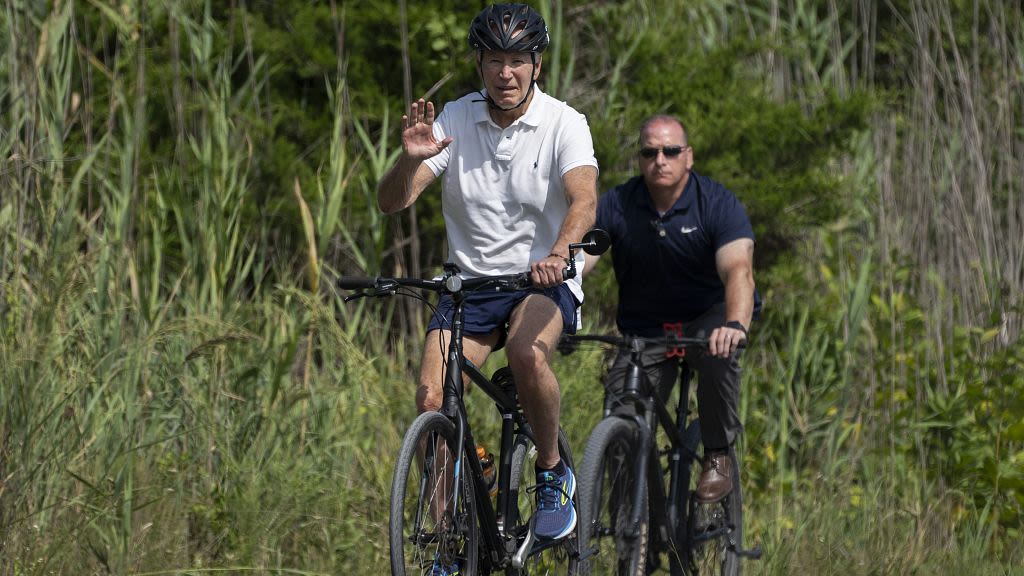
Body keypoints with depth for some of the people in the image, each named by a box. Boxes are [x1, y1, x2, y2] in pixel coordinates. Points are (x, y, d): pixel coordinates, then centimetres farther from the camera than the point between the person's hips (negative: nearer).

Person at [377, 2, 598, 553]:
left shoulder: (563, 124, -9)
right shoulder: (452, 121, -2)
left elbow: (584, 200, -26)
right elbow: (391, 201, -8)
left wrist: (559, 251, -47)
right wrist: (411, 159, -31)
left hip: (544, 281, -3)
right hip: (470, 281, 3)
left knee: (526, 351, -36)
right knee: (431, 399, -17)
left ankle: (553, 472, -11)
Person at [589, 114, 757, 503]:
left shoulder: (718, 204, -18)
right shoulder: (615, 206, -11)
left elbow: (738, 270, -33)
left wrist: (735, 324, -53)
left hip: (708, 316, -2)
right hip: (644, 329, 2)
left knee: (717, 351, -38)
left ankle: (718, 456, -17)